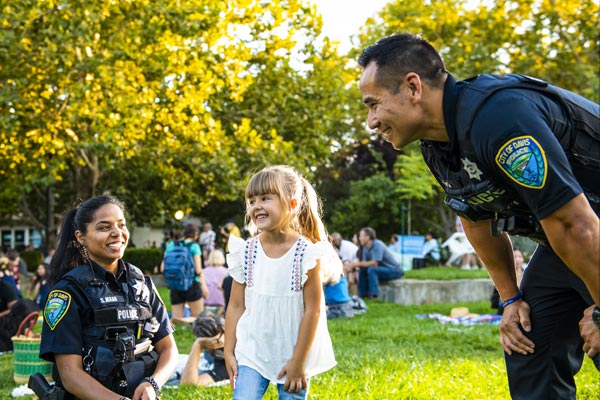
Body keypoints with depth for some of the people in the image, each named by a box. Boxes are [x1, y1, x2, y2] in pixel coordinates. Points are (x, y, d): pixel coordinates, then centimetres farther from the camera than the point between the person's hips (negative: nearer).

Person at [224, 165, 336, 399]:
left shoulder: (306, 253, -11)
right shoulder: (246, 252, -2)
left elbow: (312, 310, -10)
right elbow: (236, 306, 3)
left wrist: (298, 361, -10)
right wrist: (229, 352, 1)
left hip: (293, 355, -2)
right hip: (252, 352, 2)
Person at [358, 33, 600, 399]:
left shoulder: (498, 117, -31)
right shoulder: (438, 148, -1)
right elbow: (479, 221, 14)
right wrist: (511, 299, 13)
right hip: (559, 245, 9)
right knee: (528, 354, 7)